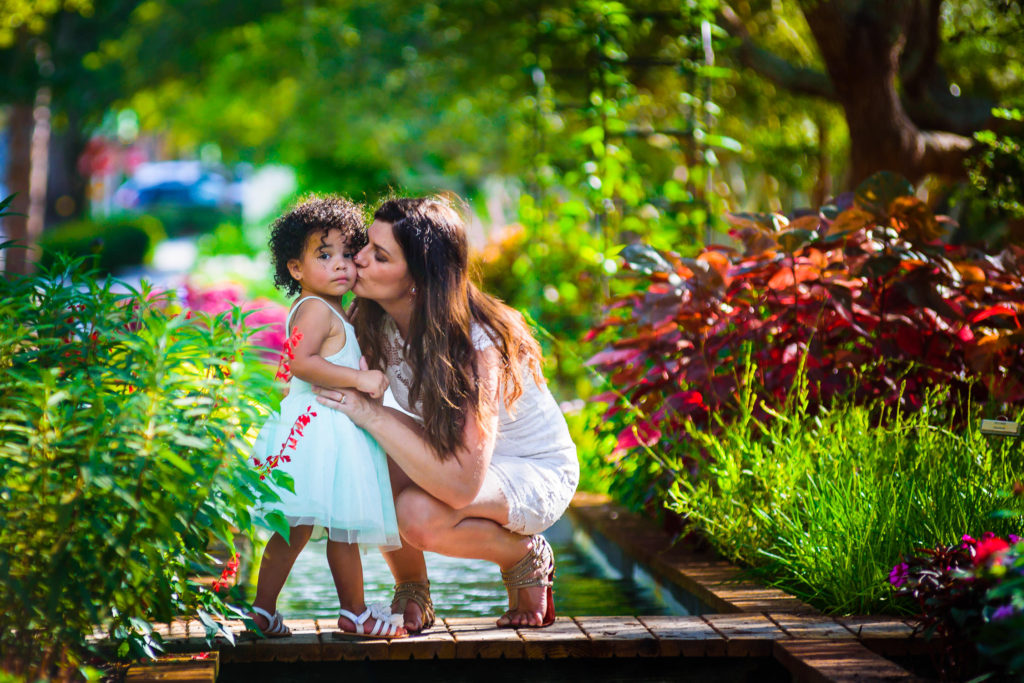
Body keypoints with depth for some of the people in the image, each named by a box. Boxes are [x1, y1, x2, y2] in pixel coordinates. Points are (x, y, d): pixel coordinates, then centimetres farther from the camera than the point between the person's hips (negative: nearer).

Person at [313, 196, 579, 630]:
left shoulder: (475, 346, -34)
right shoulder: (378, 319, -14)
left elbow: (461, 486, -41)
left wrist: (372, 416, -40)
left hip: (537, 472, -6)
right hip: (454, 453, 7)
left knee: (419, 515, -35)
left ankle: (526, 556, -4)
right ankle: (411, 595, -1)